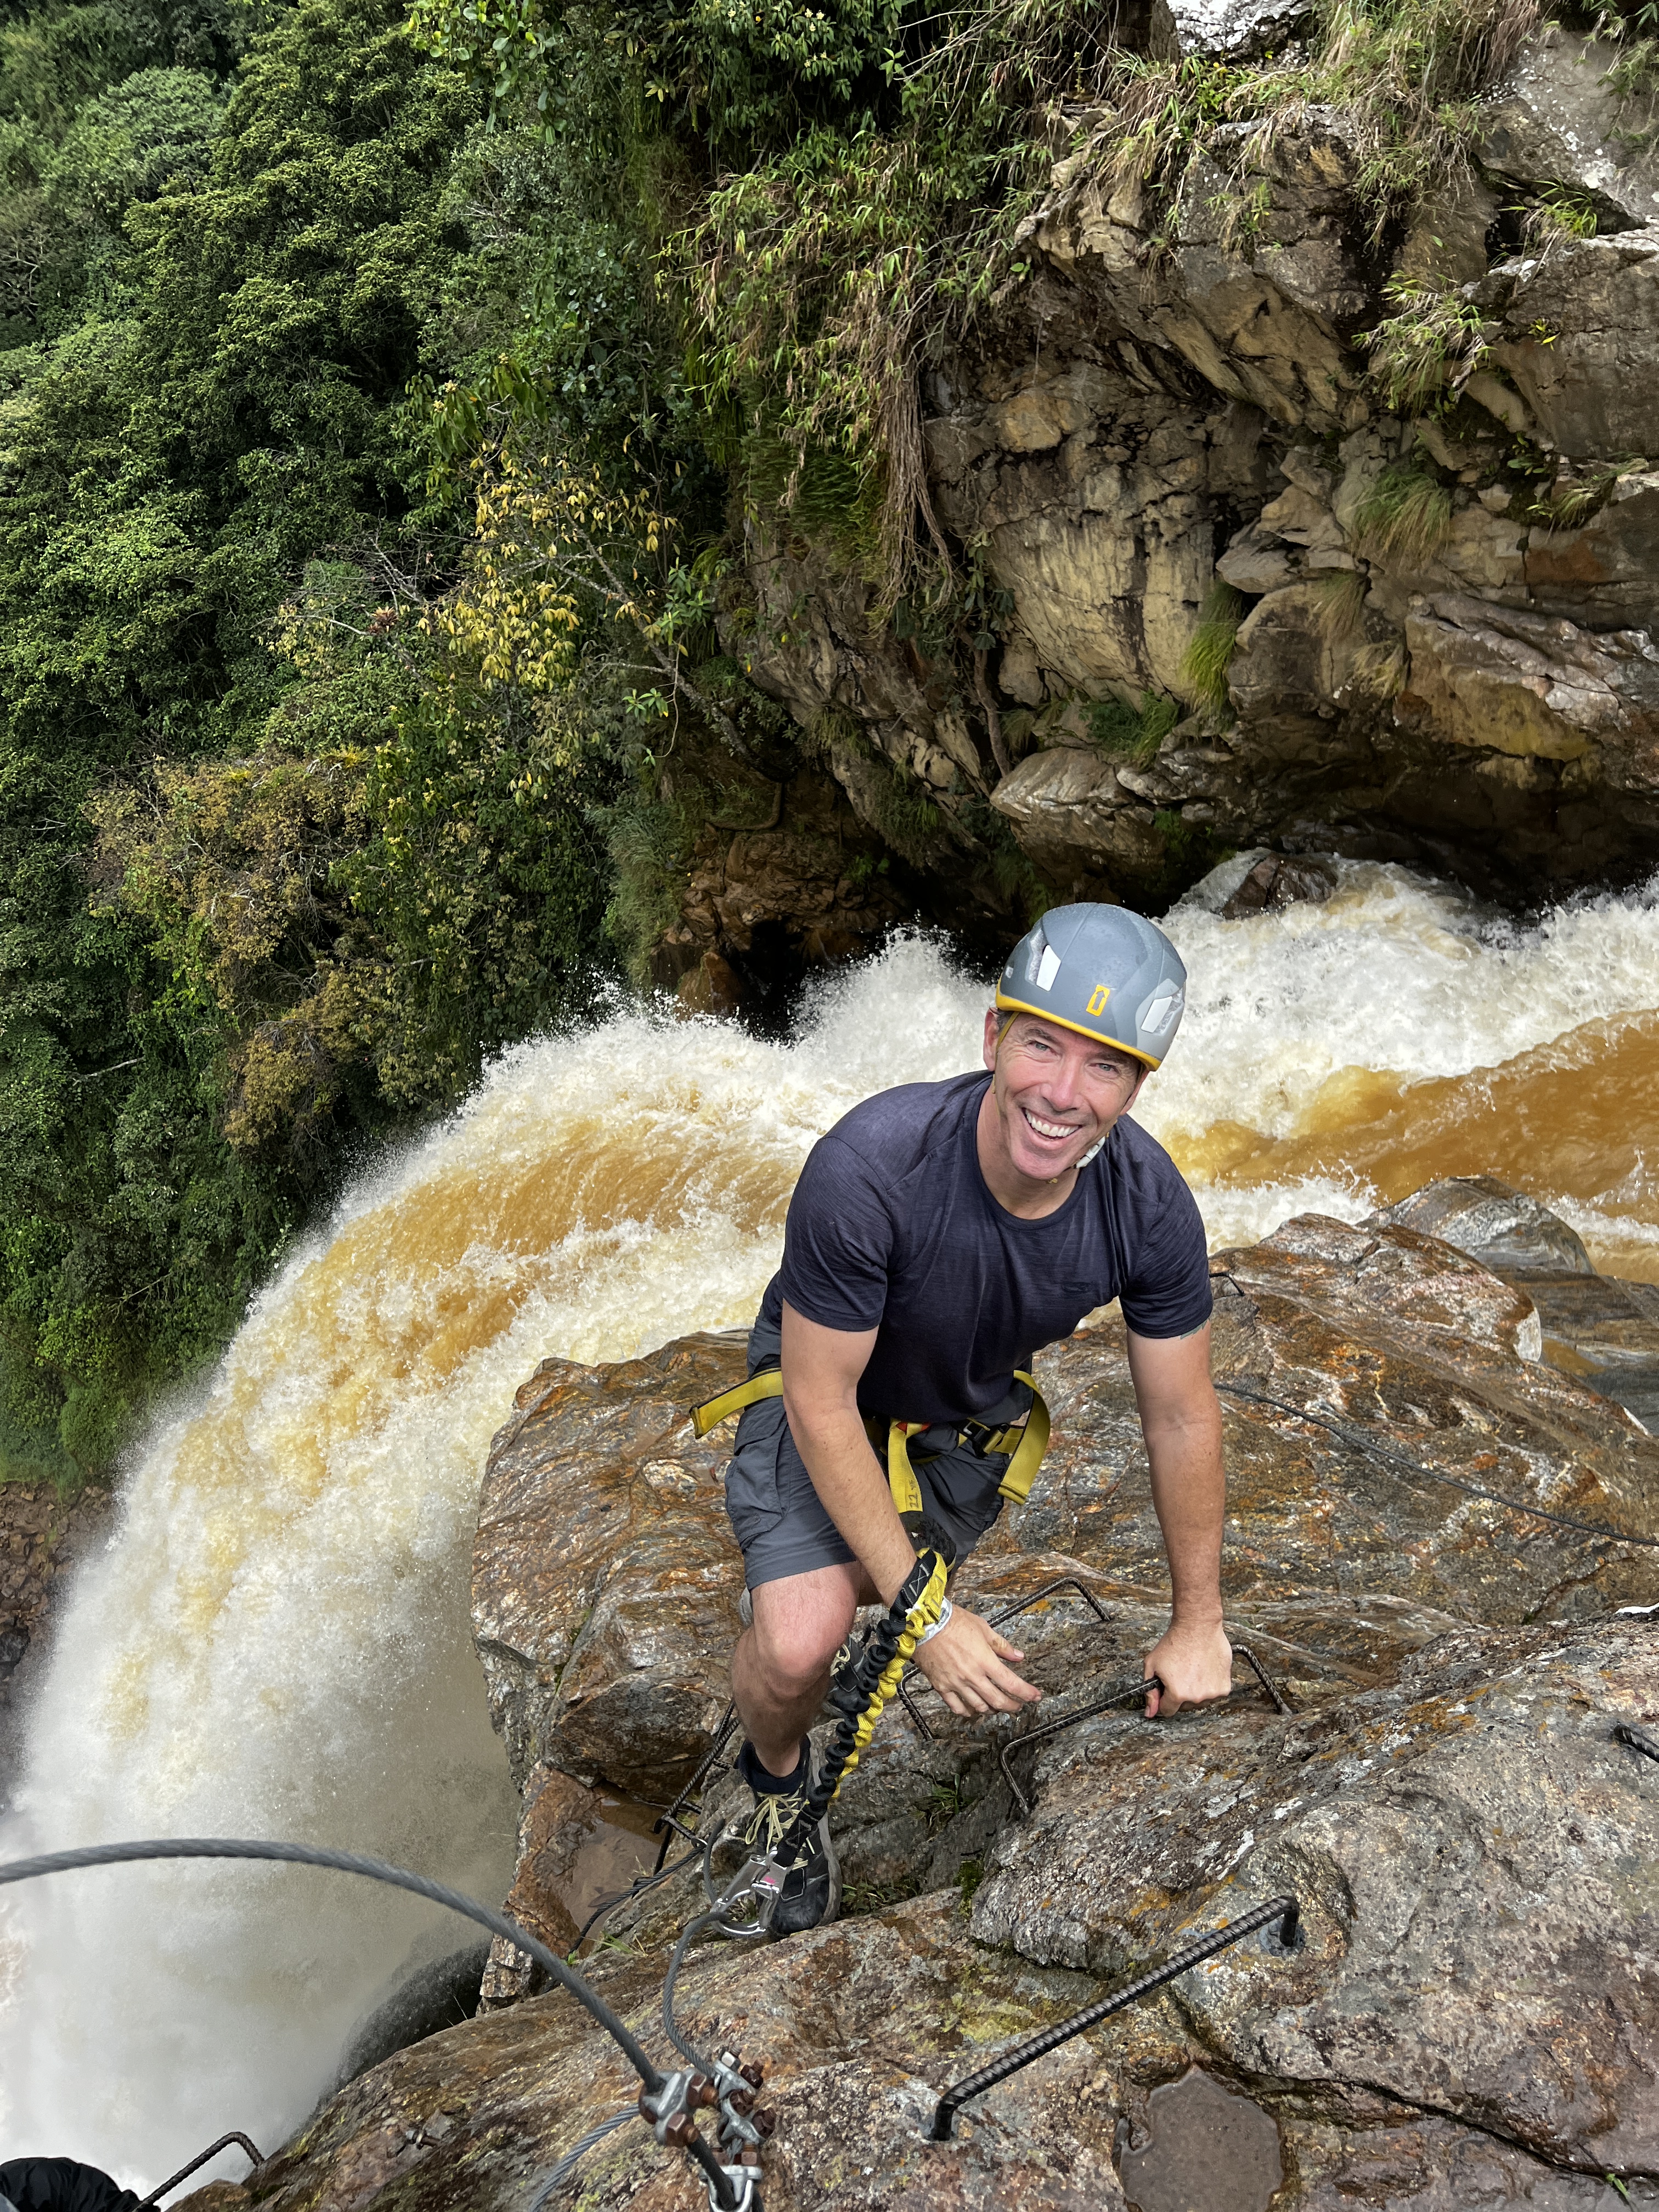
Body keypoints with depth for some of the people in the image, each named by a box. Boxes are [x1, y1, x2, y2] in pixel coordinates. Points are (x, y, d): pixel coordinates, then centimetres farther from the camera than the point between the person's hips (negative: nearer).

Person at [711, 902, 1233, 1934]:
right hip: (828, 1389, -3)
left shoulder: (1151, 1207, -29)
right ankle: (780, 1782, 13)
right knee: (800, 1645, -22)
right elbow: (823, 1401, -29)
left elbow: (1182, 1417, -14)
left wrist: (1198, 1625, -4)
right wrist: (928, 1619, -26)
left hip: (973, 1408, 4)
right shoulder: (870, 1167, -41)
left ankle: (794, 1588, 57)